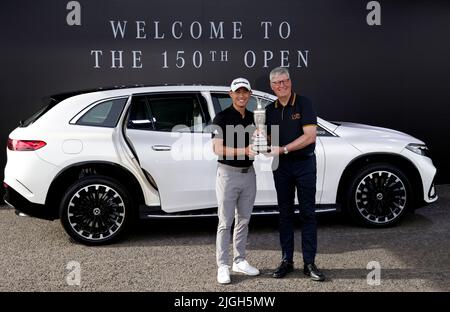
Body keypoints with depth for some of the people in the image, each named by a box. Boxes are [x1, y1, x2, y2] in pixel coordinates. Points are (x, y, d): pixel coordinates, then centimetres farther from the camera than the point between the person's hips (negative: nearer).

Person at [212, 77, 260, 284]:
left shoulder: (253, 118, 10)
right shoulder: (222, 117, -8)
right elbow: (217, 149, -14)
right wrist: (244, 150, -26)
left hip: (248, 173, 6)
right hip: (228, 173, -6)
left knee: (243, 220, 12)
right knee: (225, 222, -2)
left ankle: (239, 261, 23)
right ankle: (222, 266, 4)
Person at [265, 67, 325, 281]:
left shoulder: (303, 103, -7)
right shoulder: (270, 110, 8)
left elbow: (310, 136, -15)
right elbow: (268, 138, 12)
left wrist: (283, 149, -19)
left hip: (304, 163, -4)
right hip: (281, 166, 4)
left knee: (307, 213, 0)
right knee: (285, 213, 8)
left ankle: (309, 263, 6)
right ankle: (286, 260, 16)